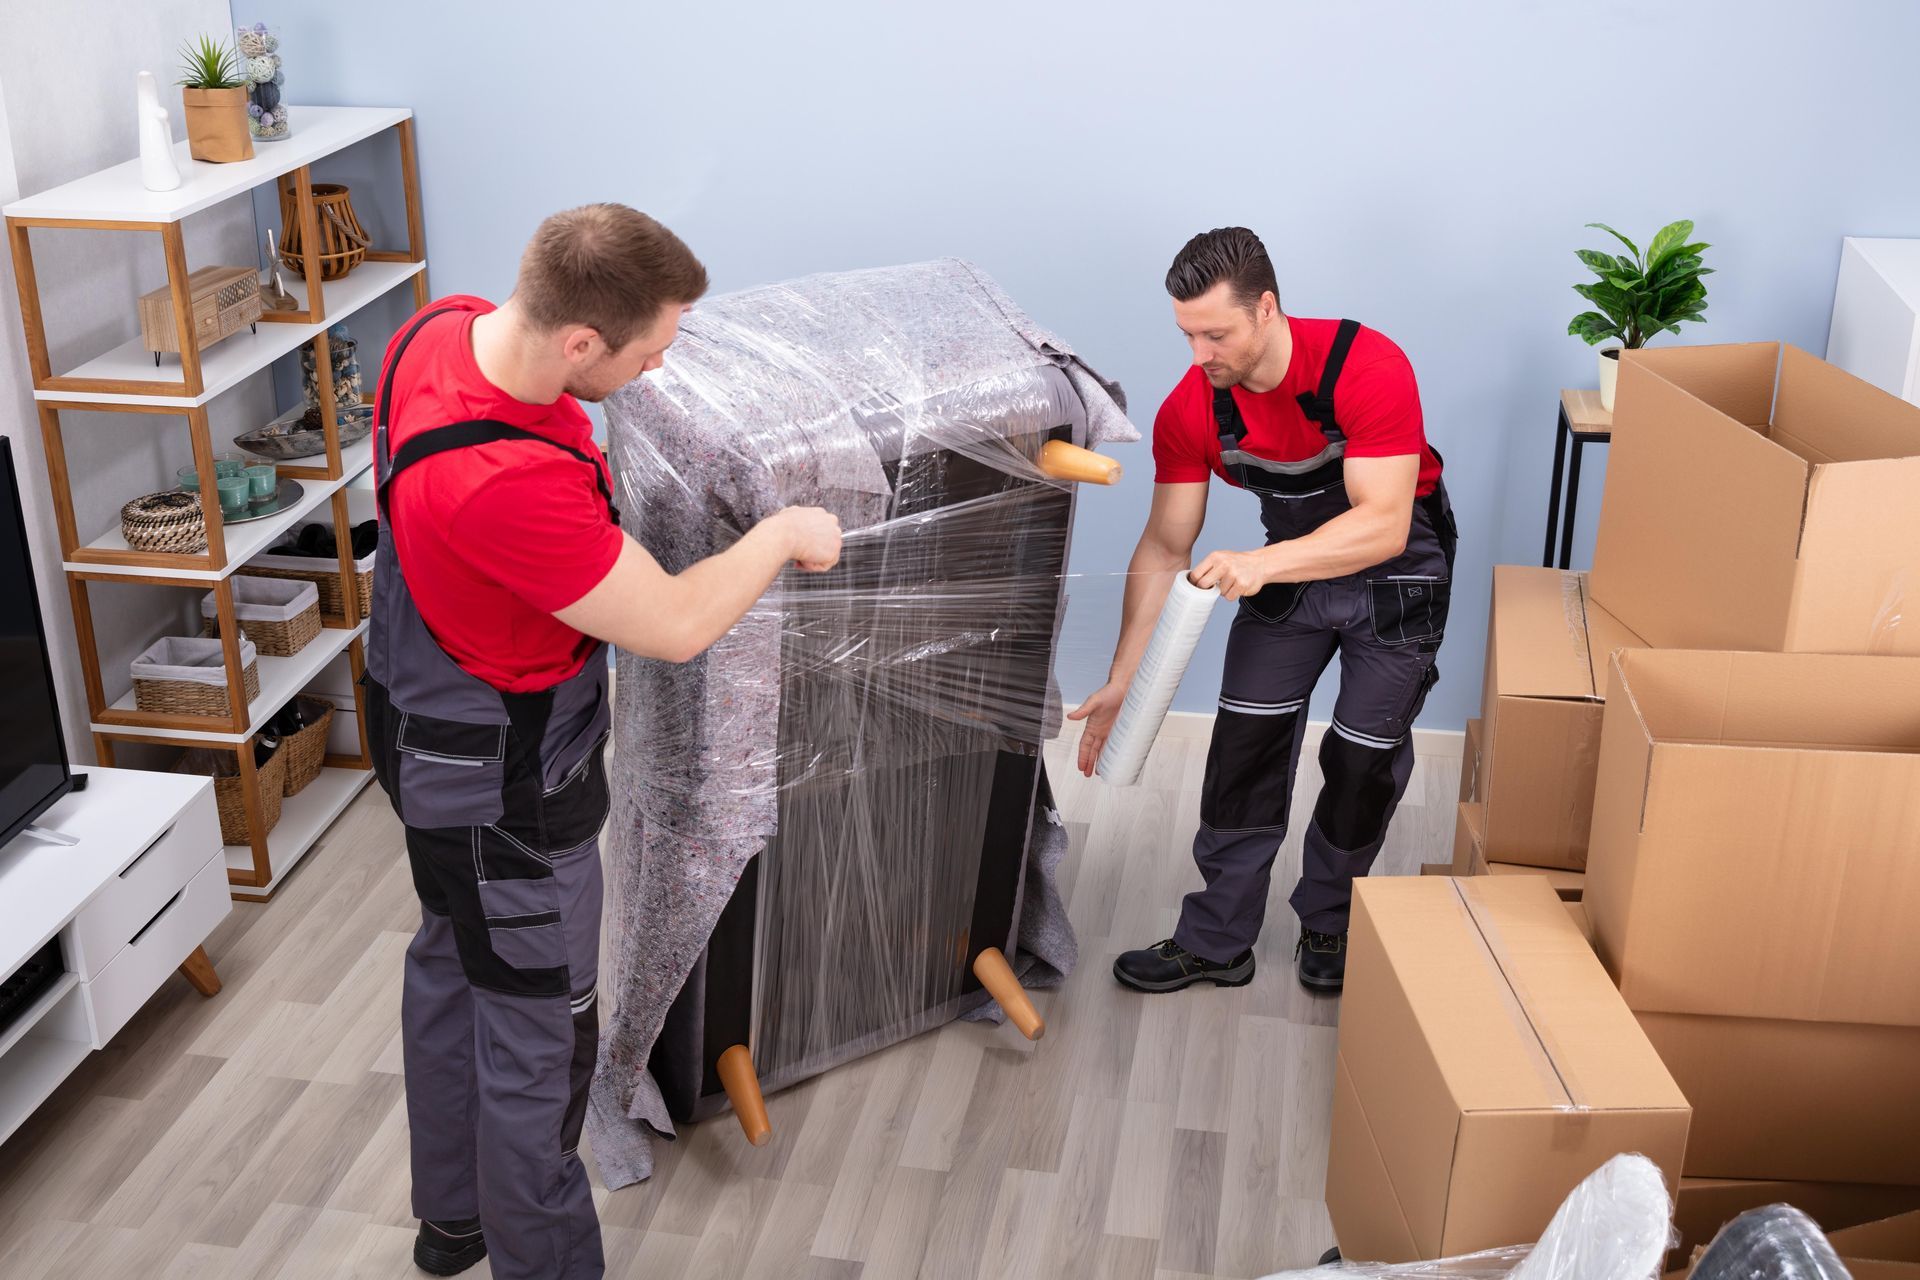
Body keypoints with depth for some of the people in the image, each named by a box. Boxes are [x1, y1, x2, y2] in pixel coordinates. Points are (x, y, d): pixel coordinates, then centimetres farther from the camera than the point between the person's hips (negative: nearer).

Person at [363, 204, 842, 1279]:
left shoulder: (444, 328, -13)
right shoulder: (505, 485, -41)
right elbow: (677, 626, -30)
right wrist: (784, 535, -15)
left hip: (430, 729, 10)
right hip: (504, 784, -10)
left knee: (451, 965, 26)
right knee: (540, 1035, 8)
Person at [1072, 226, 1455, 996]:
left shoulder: (1369, 368, -34)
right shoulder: (1190, 410, -20)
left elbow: (1383, 525, -38)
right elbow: (1164, 547, -14)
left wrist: (1263, 564, -53)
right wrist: (1122, 681, -18)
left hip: (1397, 569, -4)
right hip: (1290, 562, 4)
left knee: (1363, 760, 1)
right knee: (1244, 748, -1)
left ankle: (1327, 926, 24)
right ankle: (1216, 943, 11)